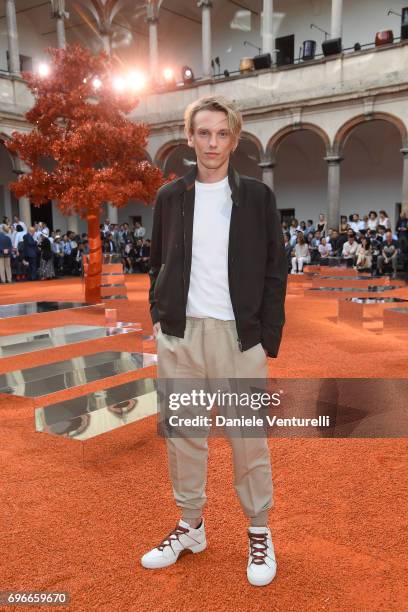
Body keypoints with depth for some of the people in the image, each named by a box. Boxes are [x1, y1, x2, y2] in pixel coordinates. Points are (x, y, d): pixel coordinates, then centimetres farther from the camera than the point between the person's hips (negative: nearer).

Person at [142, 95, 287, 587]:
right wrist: (159, 315, 3)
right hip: (179, 333, 3)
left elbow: (275, 272, 1)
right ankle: (190, 526, 30)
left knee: (248, 438, 5)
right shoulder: (170, 196, 7)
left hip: (238, 334, -2)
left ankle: (258, 531, 26)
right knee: (183, 435, 11)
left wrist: (268, 339, -5)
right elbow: (158, 263, 14)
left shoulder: (258, 197, 2)